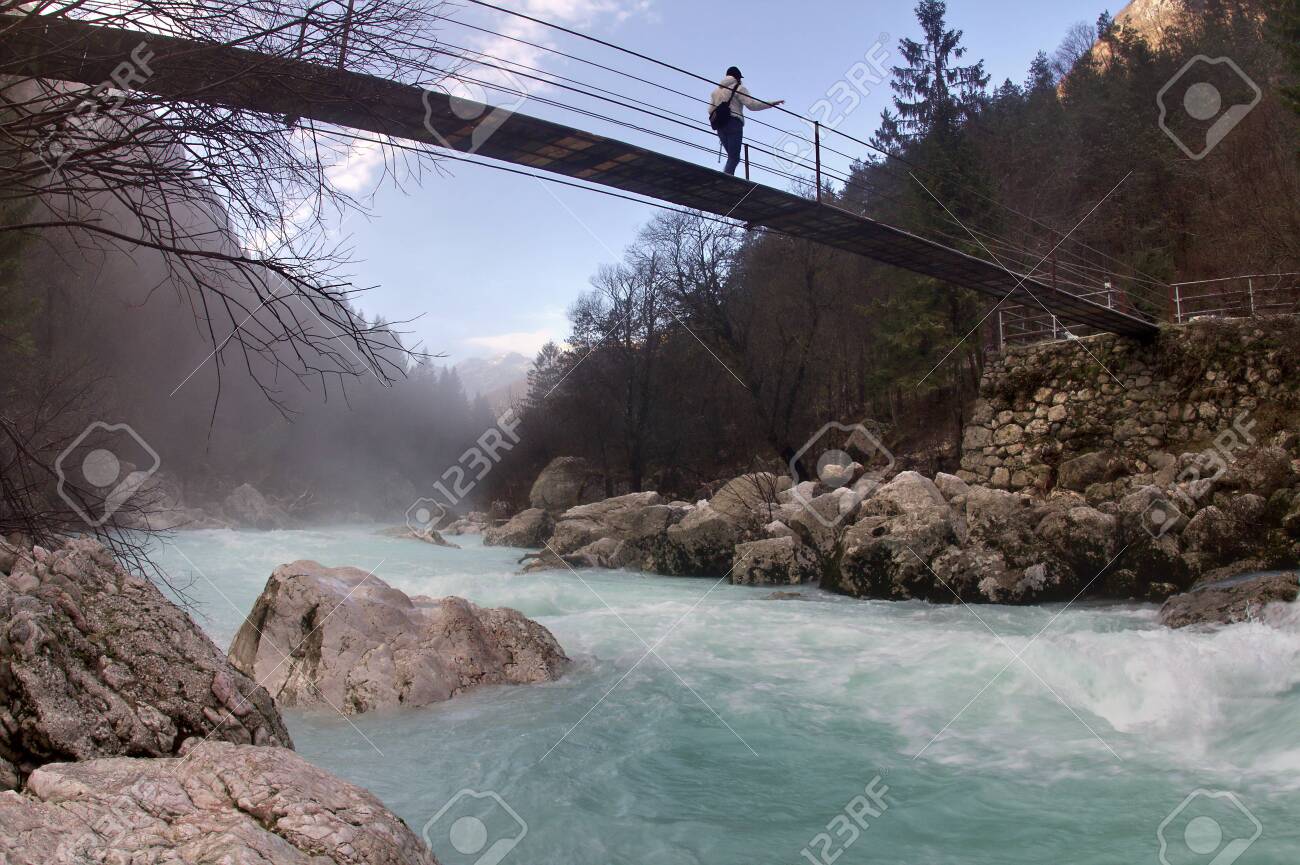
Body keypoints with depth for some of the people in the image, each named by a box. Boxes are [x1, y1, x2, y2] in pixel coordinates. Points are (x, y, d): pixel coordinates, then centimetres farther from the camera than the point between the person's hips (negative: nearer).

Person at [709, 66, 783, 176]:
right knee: (734, 157, -12)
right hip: (734, 123, -7)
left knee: (732, 156, 11)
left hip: (720, 126, 7)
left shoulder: (716, 91, 23)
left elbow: (711, 110, 15)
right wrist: (772, 104, -6)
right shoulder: (738, 88, 2)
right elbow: (752, 104, -9)